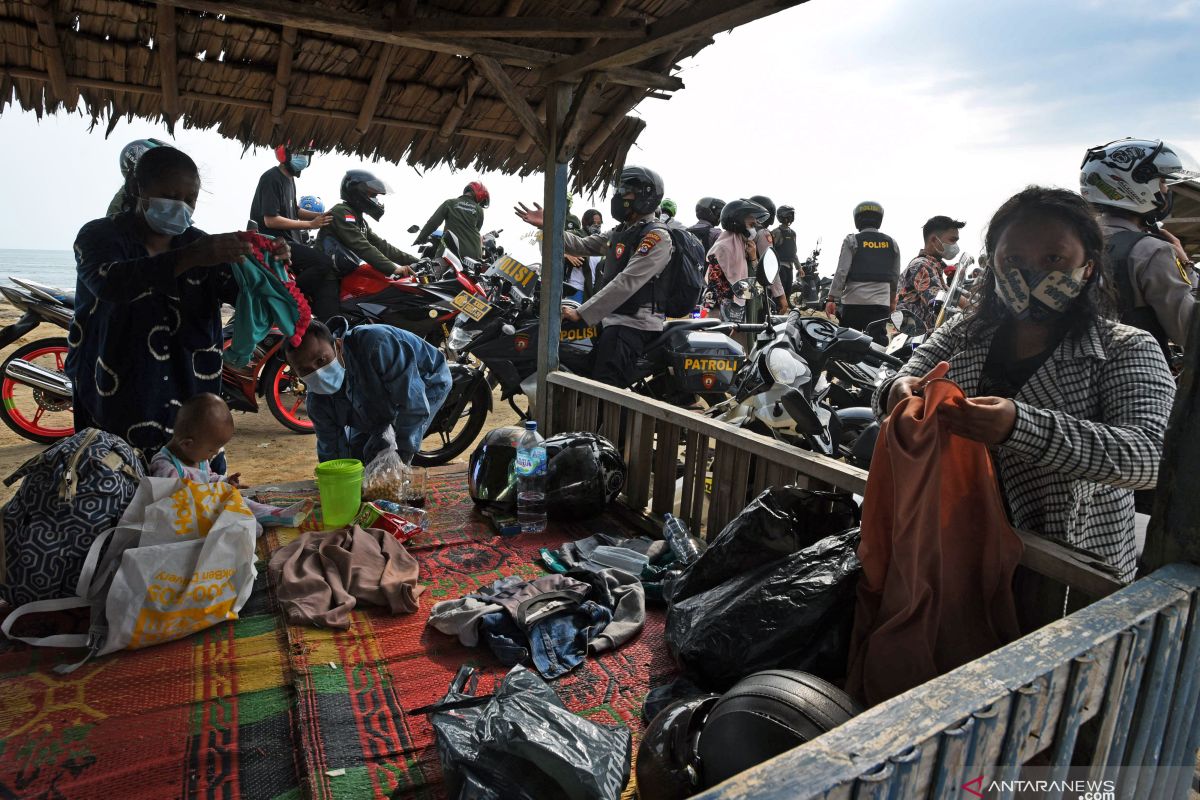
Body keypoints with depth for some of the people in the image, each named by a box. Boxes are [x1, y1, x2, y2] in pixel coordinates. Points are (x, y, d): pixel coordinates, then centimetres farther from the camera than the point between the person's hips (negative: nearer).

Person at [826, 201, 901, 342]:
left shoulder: (852, 241, -2)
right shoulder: (891, 243, 10)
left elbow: (842, 272, -9)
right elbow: (895, 276, 15)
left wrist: (831, 298, -6)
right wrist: (892, 299, 29)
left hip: (854, 302, -2)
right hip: (881, 302, 3)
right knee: (879, 342, 2)